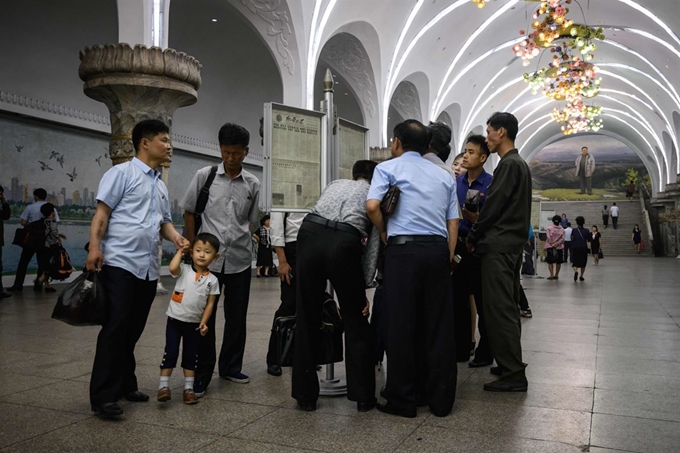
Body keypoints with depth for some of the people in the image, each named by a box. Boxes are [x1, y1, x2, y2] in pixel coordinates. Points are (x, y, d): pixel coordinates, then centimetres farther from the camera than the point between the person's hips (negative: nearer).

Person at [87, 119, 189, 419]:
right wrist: (95, 247, -20)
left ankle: (125, 385, 24)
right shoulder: (122, 173, -2)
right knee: (115, 328, -8)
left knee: (133, 330, 13)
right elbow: (102, 212, -9)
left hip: (149, 268, 7)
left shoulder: (161, 186, 19)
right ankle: (103, 395, -2)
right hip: (120, 263, -7)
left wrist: (176, 237, 2)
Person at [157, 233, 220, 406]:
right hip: (175, 320, -2)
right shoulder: (184, 270, -7)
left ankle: (188, 388, 21)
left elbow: (210, 303, 0)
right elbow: (172, 268, -31)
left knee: (191, 356, 11)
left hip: (194, 323, 2)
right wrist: (180, 251, -16)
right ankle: (163, 386, 9)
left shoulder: (212, 280, -3)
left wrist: (204, 322, -10)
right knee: (170, 352, -1)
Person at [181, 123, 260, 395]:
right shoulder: (205, 176, 0)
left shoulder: (252, 184, 4)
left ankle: (230, 367, 29)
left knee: (236, 317, 11)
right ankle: (201, 375, 14)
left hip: (239, 260, 2)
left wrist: (242, 244, 3)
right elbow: (189, 213, 6)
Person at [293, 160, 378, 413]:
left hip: (309, 234, 3)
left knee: (307, 320, 13)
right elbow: (374, 243, 17)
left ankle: (306, 396, 20)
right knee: (355, 323, 13)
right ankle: (363, 397, 19)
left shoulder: (334, 184, 33)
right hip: (344, 243, -2)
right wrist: (364, 289, 19)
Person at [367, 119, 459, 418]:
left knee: (400, 325, 2)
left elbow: (372, 205, -11)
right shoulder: (444, 175, 21)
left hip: (404, 248, -5)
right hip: (438, 249, 5)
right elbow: (453, 222, 13)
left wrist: (384, 233, 4)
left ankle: (403, 400, 10)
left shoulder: (388, 168, 6)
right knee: (438, 325, 9)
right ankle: (440, 399, 17)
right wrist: (448, 259, 13)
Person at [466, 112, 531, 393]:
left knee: (499, 309, -7)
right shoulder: (519, 164, 19)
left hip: (498, 246, -10)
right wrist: (481, 235, 15)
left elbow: (494, 206, -16)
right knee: (508, 307, 14)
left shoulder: (508, 164, -11)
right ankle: (511, 367, 22)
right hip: (513, 244, 10)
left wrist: (472, 237, -5)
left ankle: (513, 374, -3)